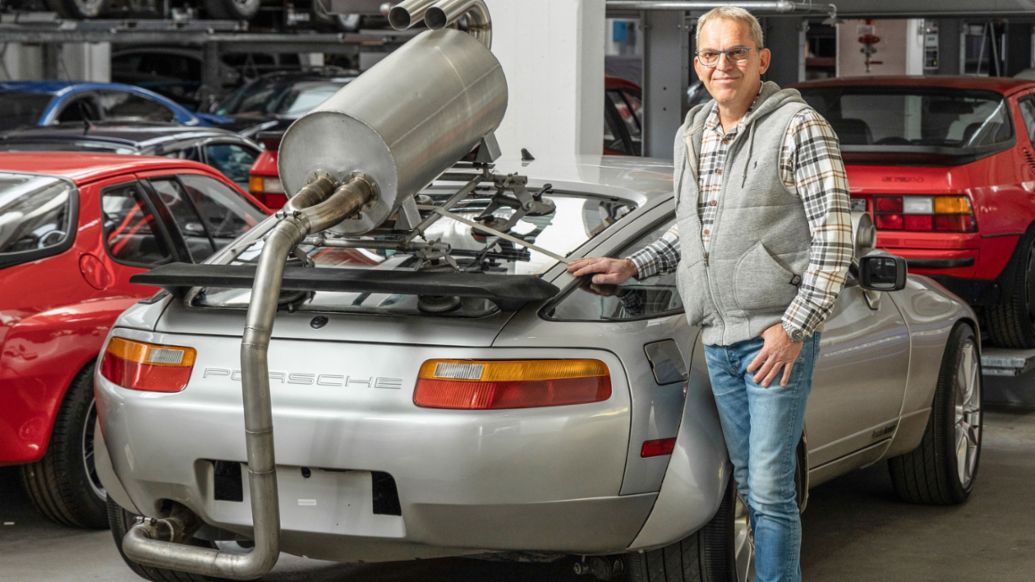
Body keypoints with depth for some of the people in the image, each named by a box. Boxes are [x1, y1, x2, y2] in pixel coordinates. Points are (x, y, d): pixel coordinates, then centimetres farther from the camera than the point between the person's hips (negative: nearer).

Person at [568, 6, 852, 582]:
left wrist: (795, 327, -17)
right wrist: (632, 266, 12)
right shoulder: (691, 136, 14)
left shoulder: (799, 126, -7)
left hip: (777, 335, -7)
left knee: (769, 486, -8)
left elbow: (835, 237, -11)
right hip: (718, 340, 7)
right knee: (748, 485, 11)